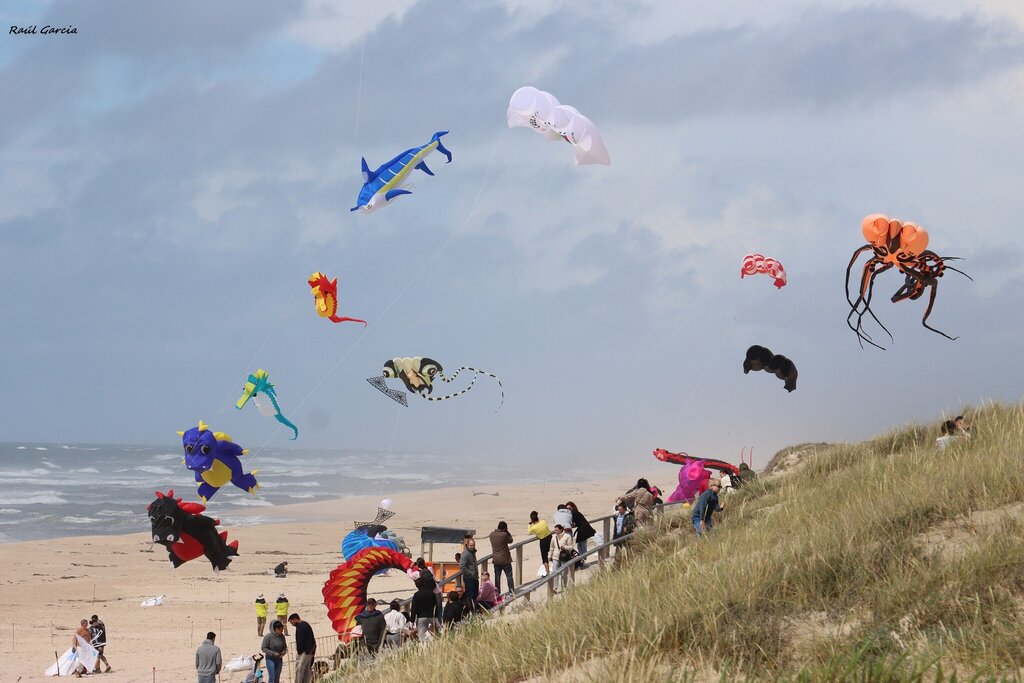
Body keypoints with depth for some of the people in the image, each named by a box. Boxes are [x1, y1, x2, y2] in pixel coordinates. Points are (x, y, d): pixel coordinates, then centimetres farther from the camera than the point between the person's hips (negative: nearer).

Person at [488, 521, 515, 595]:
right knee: (509, 575, 7)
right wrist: (507, 532, 0)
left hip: (495, 559, 4)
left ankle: (497, 592, 12)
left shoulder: (492, 534, -2)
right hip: (505, 559, -4)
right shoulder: (504, 535, -17)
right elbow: (510, 540, -2)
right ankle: (511, 590, 6)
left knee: (497, 575, 11)